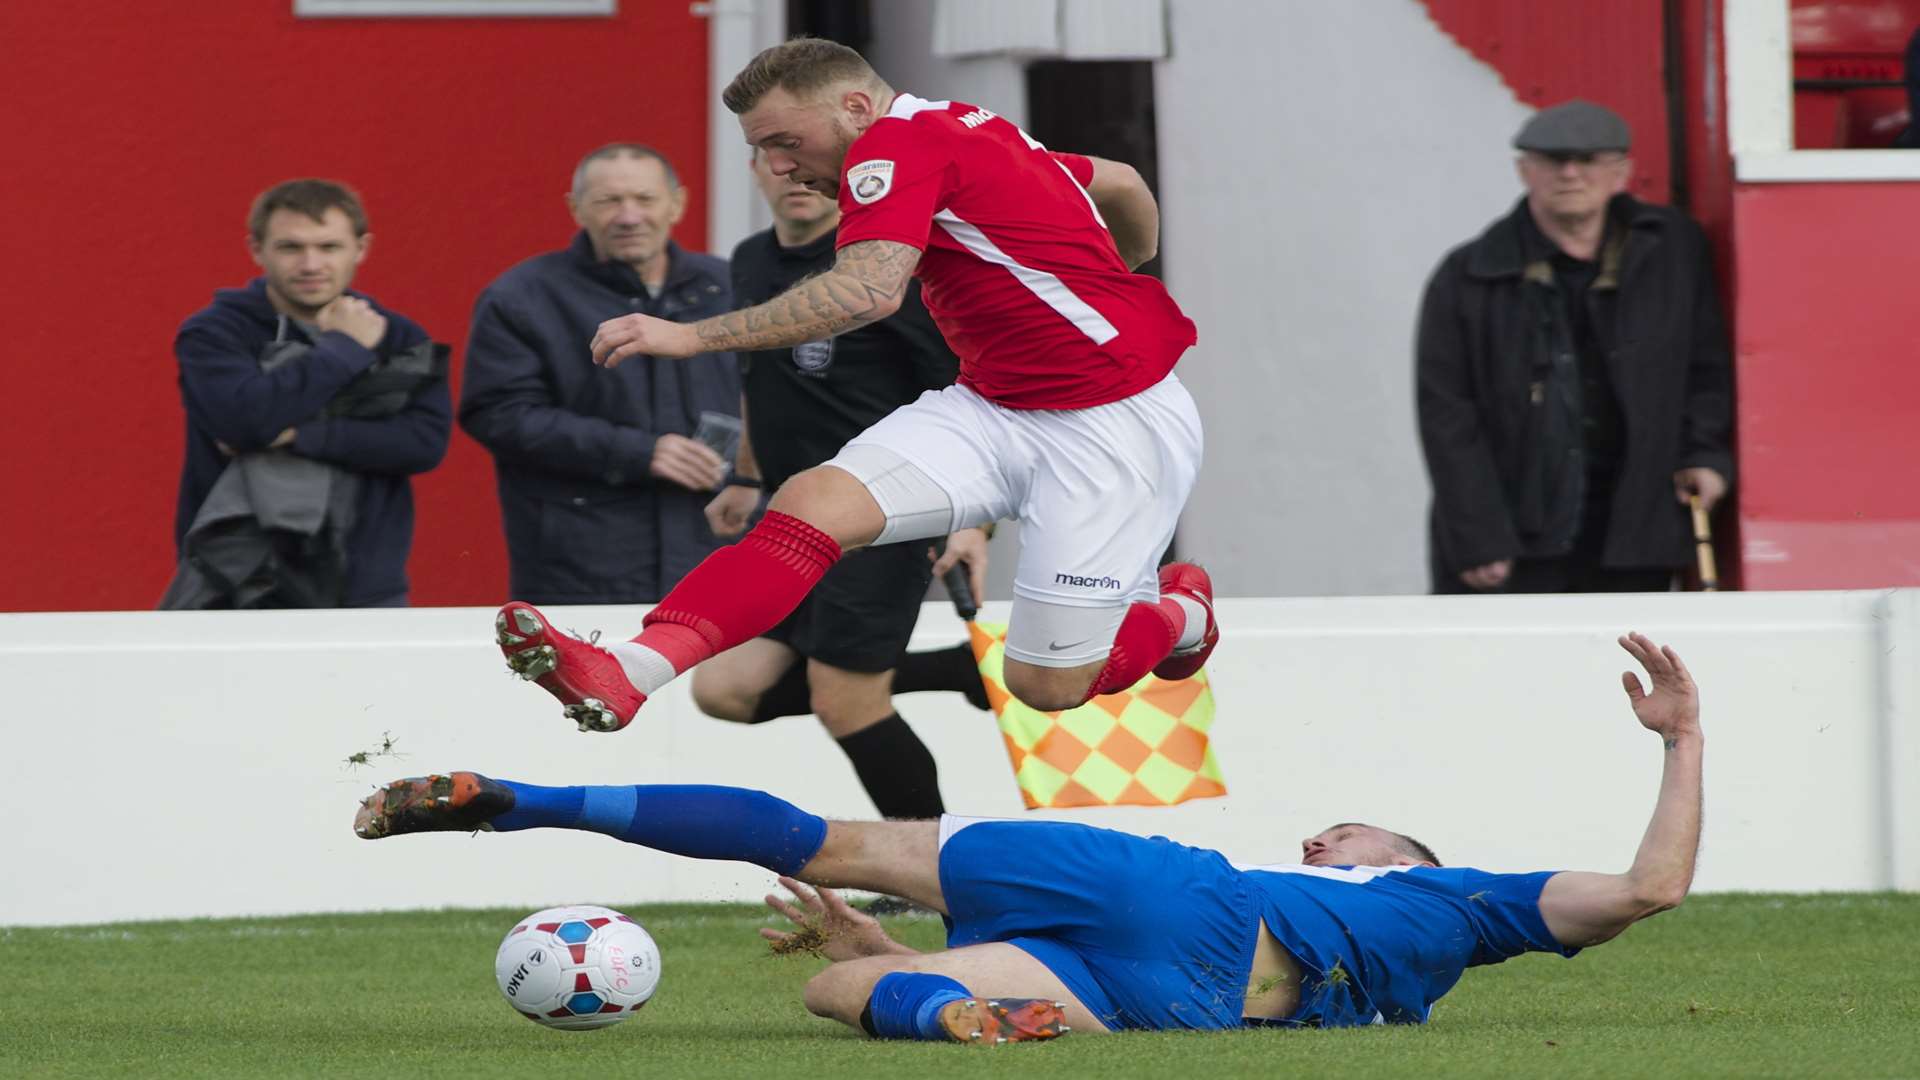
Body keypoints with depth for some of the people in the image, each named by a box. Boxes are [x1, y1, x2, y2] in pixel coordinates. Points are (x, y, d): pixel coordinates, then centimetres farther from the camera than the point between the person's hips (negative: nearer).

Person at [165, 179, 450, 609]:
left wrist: (302, 435, -15)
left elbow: (427, 439, -7)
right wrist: (344, 349, -10)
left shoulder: (400, 340, 8)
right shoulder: (214, 334, -2)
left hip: (364, 596, 3)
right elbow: (247, 416, -20)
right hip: (240, 600, -3)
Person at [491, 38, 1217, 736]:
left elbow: (870, 289, -33)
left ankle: (1179, 612, 27)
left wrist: (695, 335, -34)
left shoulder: (898, 142, -16)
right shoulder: (966, 129, 11)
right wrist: (1114, 288, 44)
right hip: (994, 406, 9)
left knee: (1048, 686, -7)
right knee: (817, 501, -14)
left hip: (1117, 421, -9)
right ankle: (629, 673, -30)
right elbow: (1124, 185, 23)